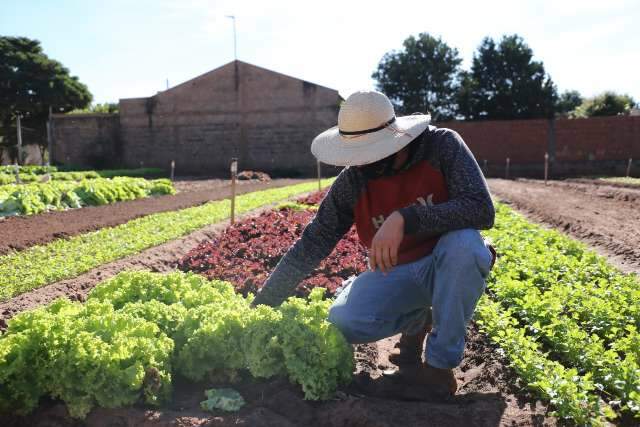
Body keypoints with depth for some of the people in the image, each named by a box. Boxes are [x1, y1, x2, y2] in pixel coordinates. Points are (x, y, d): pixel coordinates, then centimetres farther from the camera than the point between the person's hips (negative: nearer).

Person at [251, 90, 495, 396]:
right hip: (395, 271, 2)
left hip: (449, 266, -2)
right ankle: (417, 319, 11)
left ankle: (440, 363, -17)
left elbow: (481, 208, -29)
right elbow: (310, 247, -10)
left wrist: (405, 218, -40)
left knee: (463, 242, -36)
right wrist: (260, 307, -12)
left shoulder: (442, 146, -18)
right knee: (342, 323, -22)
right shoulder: (352, 182, -12)